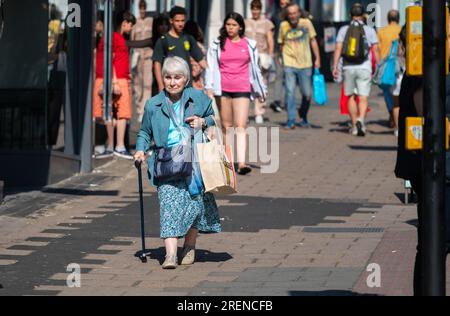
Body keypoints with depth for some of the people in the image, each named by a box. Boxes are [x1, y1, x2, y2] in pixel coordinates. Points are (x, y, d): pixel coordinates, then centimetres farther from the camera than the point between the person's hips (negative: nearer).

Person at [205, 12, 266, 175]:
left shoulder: (249, 45, 7)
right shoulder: (217, 45, 6)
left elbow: (255, 68, 14)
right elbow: (211, 67, 3)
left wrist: (261, 89, 18)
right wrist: (209, 88, -7)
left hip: (242, 89, -1)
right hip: (223, 89, 1)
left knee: (241, 127, -11)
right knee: (226, 126, 8)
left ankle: (241, 163, -21)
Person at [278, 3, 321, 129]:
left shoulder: (306, 23, -1)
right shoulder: (283, 26, 1)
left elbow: (313, 41, 6)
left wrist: (317, 58, 3)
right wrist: (280, 57, 22)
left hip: (305, 64, 1)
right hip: (289, 65, 0)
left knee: (307, 94, 4)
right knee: (290, 93, -8)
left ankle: (303, 117, 29)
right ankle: (291, 121, -2)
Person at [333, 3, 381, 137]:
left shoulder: (343, 30, 5)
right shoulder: (370, 31, 2)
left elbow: (338, 48, -3)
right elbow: (376, 50, -1)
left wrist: (335, 66, -5)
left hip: (348, 68, 2)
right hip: (364, 68, -2)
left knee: (351, 97, 14)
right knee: (363, 97, -6)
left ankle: (354, 125, 18)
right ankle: (360, 120, -29)